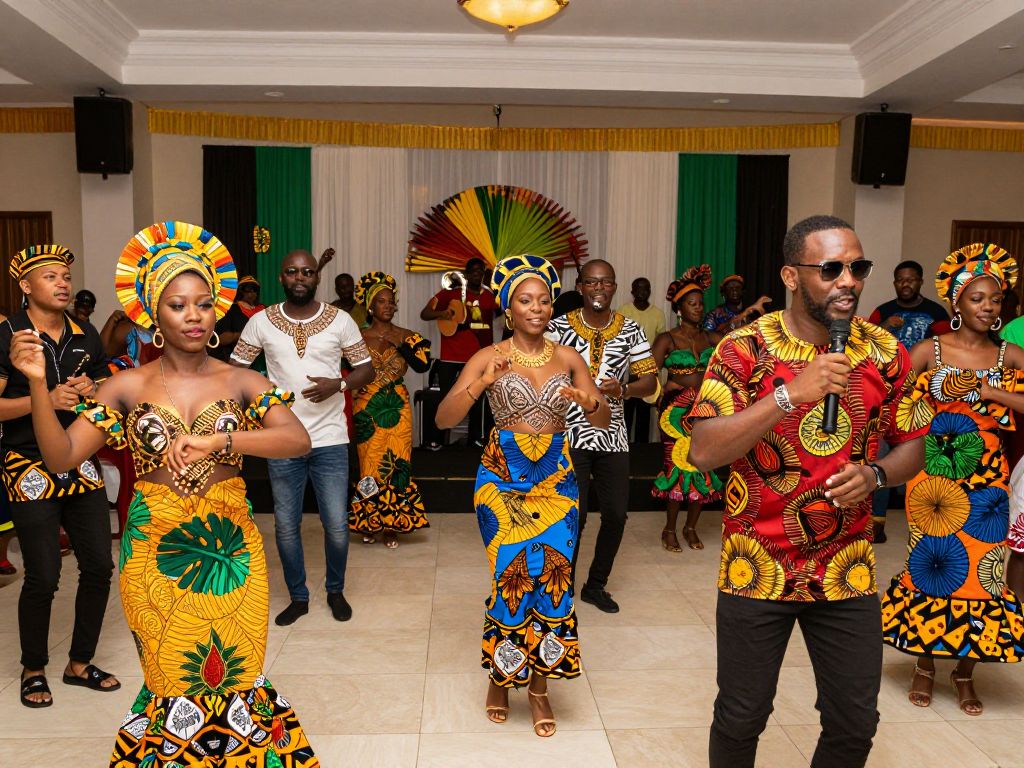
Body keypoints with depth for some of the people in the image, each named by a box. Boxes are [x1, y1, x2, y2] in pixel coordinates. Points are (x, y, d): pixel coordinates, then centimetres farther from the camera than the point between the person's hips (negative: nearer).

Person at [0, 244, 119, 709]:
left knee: (99, 566, 5)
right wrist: (45, 398, -22)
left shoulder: (86, 336, 9)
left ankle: (80, 663, 24)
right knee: (43, 577, -1)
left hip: (82, 469, 5)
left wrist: (91, 391, -3)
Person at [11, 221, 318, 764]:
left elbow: (298, 439, -17)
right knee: (172, 684, 12)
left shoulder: (242, 383, -2)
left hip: (230, 551, 0)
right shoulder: (128, 387, 0)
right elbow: (61, 456, -6)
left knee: (235, 679, 9)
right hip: (154, 553, 0)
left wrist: (217, 440, -29)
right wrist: (38, 384, -19)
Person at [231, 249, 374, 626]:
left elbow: (367, 369, 3)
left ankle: (336, 591, 28)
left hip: (330, 441, -1)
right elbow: (235, 369, 7)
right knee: (286, 526, 9)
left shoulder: (340, 320, -1)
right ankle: (298, 597, 29)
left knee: (337, 526, 3)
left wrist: (337, 385, -16)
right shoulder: (261, 321, 1)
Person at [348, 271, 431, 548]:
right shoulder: (359, 337, 0)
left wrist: (400, 344, -17)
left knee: (396, 465, 0)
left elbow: (422, 365, -11)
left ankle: (391, 524, 12)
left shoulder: (406, 336, 2)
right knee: (370, 465, 5)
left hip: (397, 408, 1)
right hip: (367, 409, 0)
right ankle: (369, 522, 20)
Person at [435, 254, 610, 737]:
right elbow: (444, 418, -12)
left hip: (556, 477, 2)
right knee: (512, 572, -6)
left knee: (552, 572, -3)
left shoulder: (569, 358, 5)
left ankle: (538, 684, 16)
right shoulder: (489, 358, -3)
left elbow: (604, 422, 6)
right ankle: (501, 675, 20)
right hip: (503, 474, -2)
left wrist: (590, 401, -17)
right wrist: (483, 383, -27)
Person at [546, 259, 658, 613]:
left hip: (613, 436, 3)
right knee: (573, 516, -2)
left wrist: (622, 389, -16)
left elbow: (650, 382, 3)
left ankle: (596, 585, 29)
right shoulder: (559, 326, -3)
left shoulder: (631, 330, 4)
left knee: (616, 514, 8)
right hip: (570, 436, -3)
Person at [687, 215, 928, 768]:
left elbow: (912, 446, 10)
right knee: (741, 718, 9)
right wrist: (791, 394, -29)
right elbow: (702, 452, -20)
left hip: (848, 571, 3)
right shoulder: (746, 348, -11)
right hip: (757, 569, -3)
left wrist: (875, 474, -12)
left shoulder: (886, 354, 0)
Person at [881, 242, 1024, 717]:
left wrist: (985, 391, -14)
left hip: (985, 481, 2)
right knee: (930, 561, 5)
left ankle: (965, 671, 23)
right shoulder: (931, 350, -1)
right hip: (933, 476, -2)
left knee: (979, 570, 5)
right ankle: (925, 664, 22)